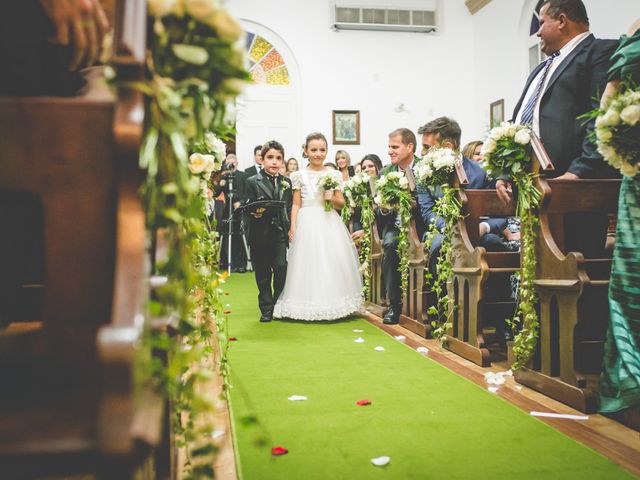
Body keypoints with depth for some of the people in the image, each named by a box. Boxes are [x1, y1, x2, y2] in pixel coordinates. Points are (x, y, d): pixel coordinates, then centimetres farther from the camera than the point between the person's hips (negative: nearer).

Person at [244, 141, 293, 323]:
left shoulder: (286, 182, 12)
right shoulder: (252, 182, 2)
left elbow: (290, 208, 13)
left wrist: (290, 229, 4)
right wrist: (254, 213, -22)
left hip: (280, 233, 2)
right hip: (261, 234, -2)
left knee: (281, 267, -8)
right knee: (263, 273, 5)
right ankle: (266, 309, 16)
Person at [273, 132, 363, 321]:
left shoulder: (334, 175, 7)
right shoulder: (300, 175, 5)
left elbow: (341, 203, 11)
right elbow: (296, 204, 4)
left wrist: (333, 198, -10)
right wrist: (293, 227, -4)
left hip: (329, 223, 1)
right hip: (307, 223, -1)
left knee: (332, 261, -1)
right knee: (308, 261, -3)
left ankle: (332, 304, 10)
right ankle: (308, 306, 5)